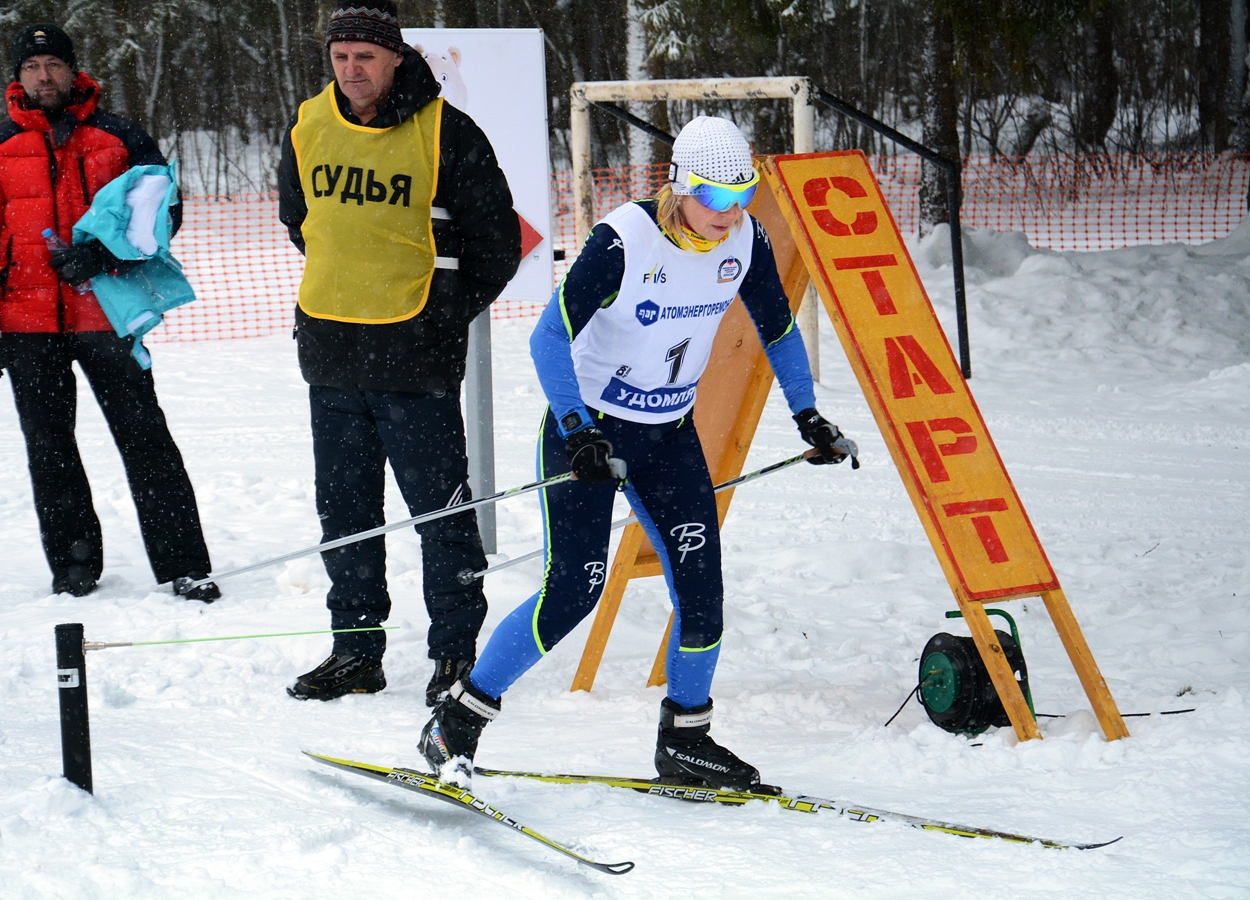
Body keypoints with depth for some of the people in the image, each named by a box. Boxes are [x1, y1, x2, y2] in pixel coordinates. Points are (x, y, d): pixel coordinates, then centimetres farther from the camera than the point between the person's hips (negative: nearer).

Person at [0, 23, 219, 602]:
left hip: (106, 313, -2)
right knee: (48, 447, 8)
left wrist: (105, 255, -16)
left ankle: (183, 568, -1)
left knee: (145, 439, -4)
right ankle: (73, 564, 19)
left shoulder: (118, 138, 5)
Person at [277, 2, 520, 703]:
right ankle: (355, 651, 20)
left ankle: (457, 652, 9)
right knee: (344, 510, 11)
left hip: (416, 356, -5)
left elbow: (498, 242, -2)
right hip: (331, 353, 5)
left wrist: (446, 315, -2)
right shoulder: (308, 129, 5)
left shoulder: (447, 134, -9)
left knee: (441, 509, -1)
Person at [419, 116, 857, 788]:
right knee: (574, 588, -14)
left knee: (701, 583, -5)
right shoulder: (623, 242, -24)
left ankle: (685, 739, 13)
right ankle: (458, 720, 0)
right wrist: (576, 432, -36)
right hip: (587, 427, -5)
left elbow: (778, 329, 12)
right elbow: (549, 337, -26)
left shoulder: (745, 241, -7)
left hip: (670, 435, 5)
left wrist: (808, 417, 12)